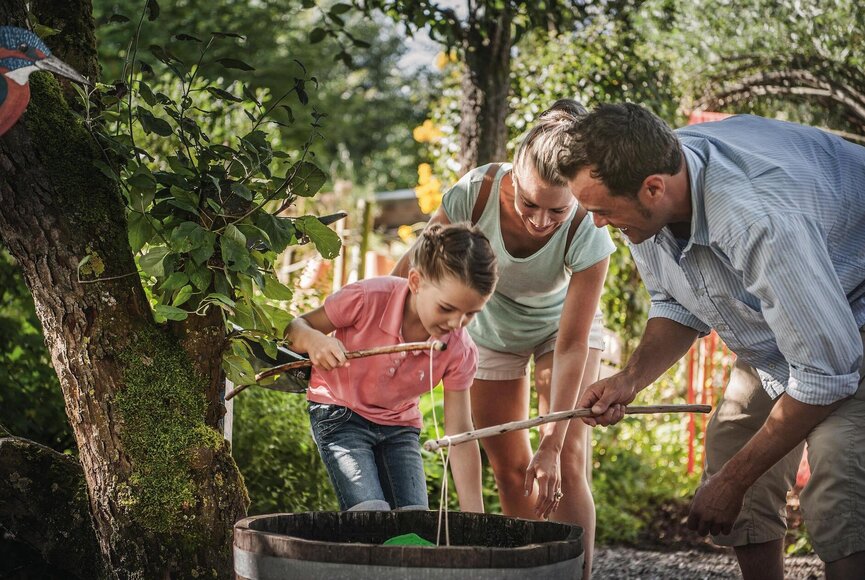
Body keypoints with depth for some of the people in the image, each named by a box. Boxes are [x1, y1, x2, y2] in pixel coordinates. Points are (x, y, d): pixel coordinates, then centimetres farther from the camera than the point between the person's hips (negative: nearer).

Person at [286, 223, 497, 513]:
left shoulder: (460, 351, -18)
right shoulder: (369, 298, -28)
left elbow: (459, 435, -14)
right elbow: (295, 327, -14)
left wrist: (474, 516, -18)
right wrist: (313, 341, -40)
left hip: (399, 426, 4)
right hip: (340, 413, -4)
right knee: (372, 515, -23)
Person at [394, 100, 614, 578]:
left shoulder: (588, 236, -37)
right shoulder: (476, 193, -35)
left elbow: (571, 348, -31)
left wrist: (552, 444, -33)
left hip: (560, 327, -2)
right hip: (493, 330, 2)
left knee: (567, 463, -15)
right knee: (509, 467, 6)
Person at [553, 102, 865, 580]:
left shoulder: (759, 222, -42)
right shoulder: (640, 194, -16)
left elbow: (826, 374, -33)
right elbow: (678, 306, 4)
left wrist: (734, 480, -23)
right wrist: (631, 378, -15)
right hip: (772, 332, 8)